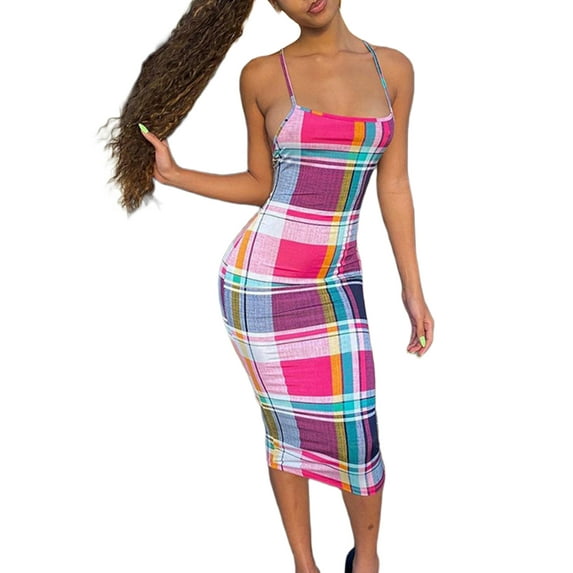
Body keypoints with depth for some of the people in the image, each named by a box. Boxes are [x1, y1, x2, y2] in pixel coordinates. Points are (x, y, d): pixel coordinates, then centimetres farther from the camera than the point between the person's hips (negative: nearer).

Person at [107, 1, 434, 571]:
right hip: (262, 278, -1)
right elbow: (261, 184, 7)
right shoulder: (263, 75, -2)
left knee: (358, 433, 4)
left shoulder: (393, 69, 3)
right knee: (287, 426, 10)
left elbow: (394, 185, 5)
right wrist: (174, 173, -2)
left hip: (337, 284, 2)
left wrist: (412, 289, 4)